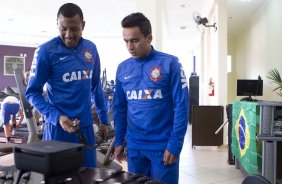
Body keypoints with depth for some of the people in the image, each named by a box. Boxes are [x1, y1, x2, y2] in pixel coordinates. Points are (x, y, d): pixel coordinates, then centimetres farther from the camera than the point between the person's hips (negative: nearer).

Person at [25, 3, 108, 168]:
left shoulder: (91, 49, 3)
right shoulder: (46, 51, -11)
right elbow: (32, 92, -8)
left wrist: (104, 119, 13)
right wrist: (56, 117, -21)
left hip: (86, 126, 4)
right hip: (58, 127, -4)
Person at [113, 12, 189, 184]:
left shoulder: (170, 63, -9)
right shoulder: (123, 68, 3)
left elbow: (181, 106, -10)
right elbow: (120, 108, 10)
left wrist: (175, 145, -13)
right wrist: (119, 141, 7)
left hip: (164, 146, -3)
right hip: (134, 147, 4)